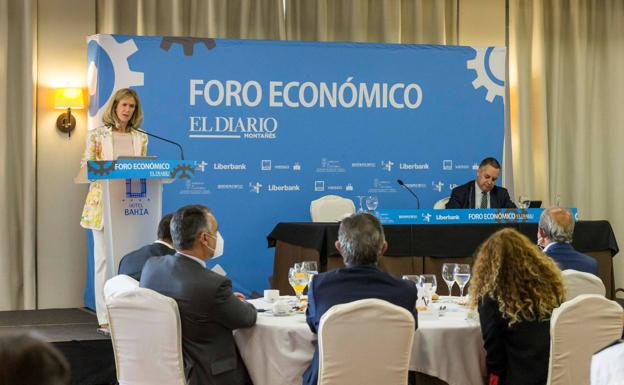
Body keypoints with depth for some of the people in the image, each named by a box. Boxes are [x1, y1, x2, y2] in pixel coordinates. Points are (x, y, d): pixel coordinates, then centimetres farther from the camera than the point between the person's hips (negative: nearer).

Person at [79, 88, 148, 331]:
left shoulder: (140, 138, 11)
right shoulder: (98, 135, 2)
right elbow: (86, 167, -1)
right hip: (103, 202, -3)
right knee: (104, 257, -2)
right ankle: (105, 317, 1)